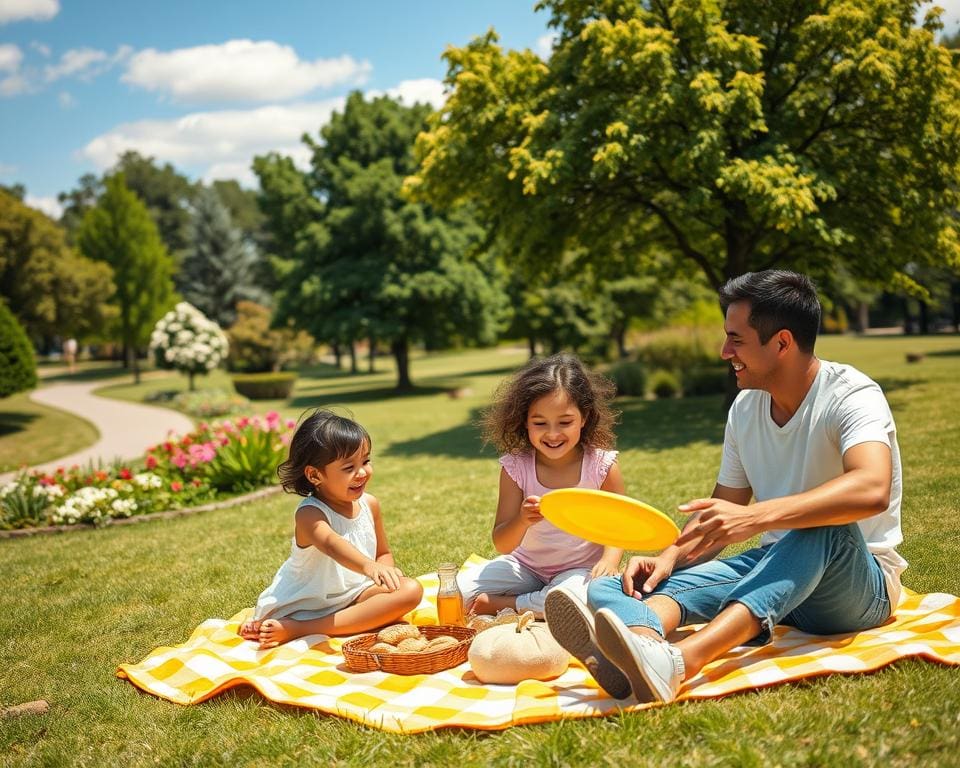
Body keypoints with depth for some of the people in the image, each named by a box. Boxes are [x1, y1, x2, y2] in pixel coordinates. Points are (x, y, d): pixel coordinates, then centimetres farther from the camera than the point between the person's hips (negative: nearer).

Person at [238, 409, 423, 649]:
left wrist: (387, 569, -12)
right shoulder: (309, 514, -21)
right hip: (307, 601, -7)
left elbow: (384, 553, 12)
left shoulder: (369, 504, 0)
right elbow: (332, 544, -43)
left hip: (355, 594, 7)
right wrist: (368, 566, -62)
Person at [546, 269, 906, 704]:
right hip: (776, 571, 5)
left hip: (862, 585, -5)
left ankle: (676, 663, -58)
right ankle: (643, 639, -59)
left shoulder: (851, 397, -15)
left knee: (820, 527, -39)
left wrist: (755, 517, -47)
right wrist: (670, 556, -12)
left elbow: (872, 490, -36)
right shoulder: (745, 408, 5)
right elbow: (720, 515, 9)